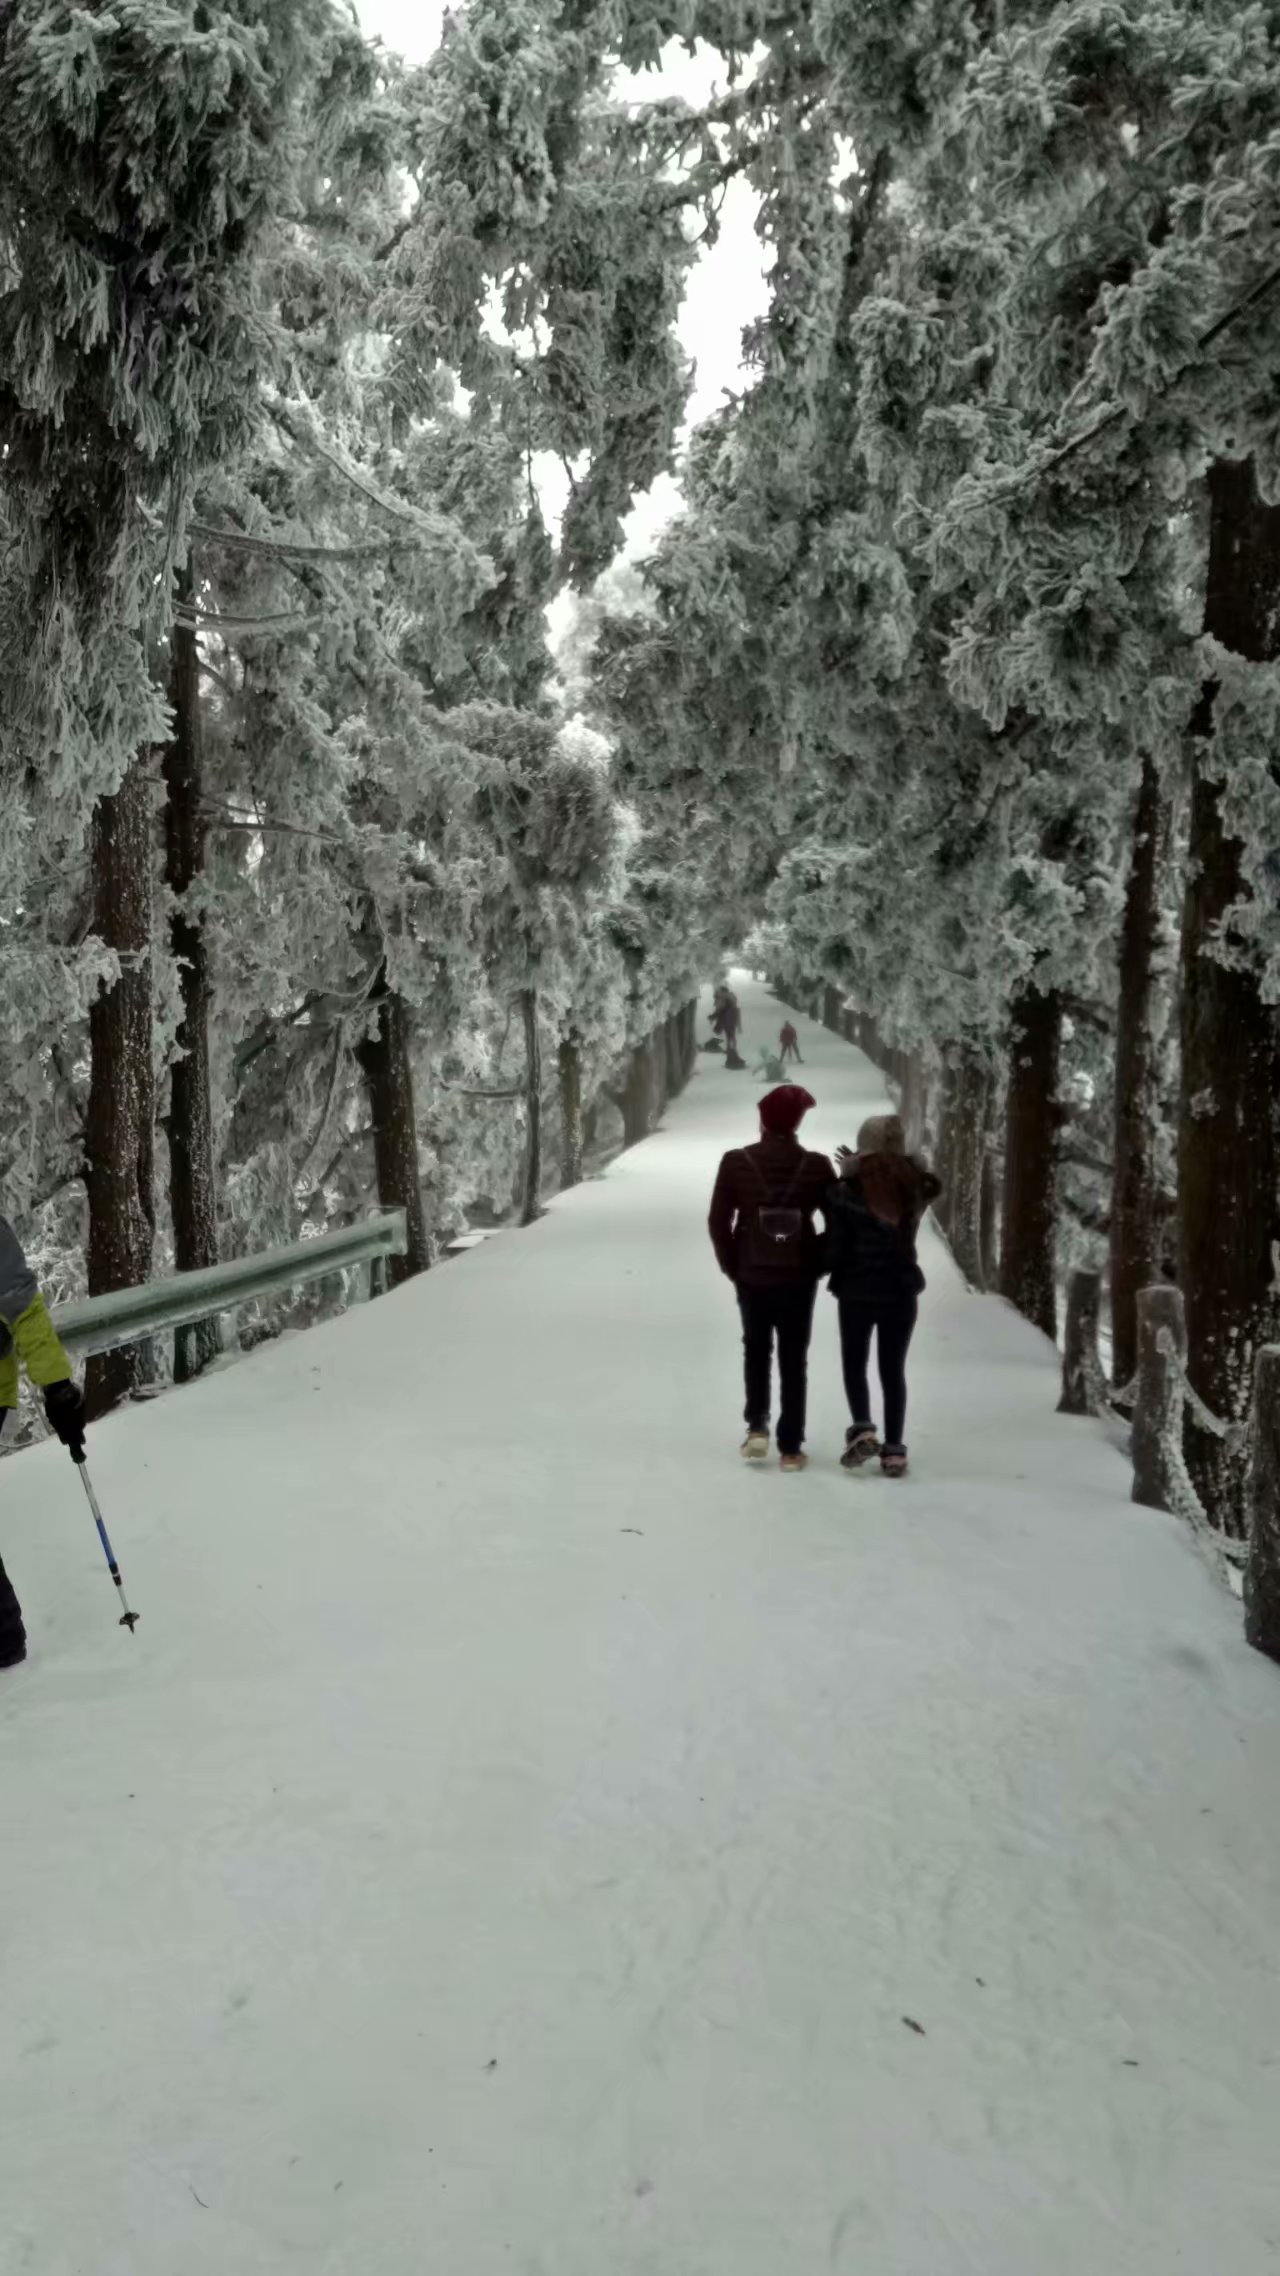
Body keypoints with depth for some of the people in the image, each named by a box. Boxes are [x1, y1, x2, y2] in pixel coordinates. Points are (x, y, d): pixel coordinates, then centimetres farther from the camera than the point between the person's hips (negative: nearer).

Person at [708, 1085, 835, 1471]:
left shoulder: (736, 1162, -6)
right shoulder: (816, 1166, -6)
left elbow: (718, 1221, -5)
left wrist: (731, 1266, 7)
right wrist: (820, 1264, 8)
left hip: (751, 1276, 0)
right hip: (799, 1277, 0)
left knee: (756, 1349, 21)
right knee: (794, 1358, 8)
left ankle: (757, 1425, 9)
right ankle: (791, 1447, 9)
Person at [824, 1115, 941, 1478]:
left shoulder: (847, 1190, -12)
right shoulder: (915, 1185, -4)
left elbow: (835, 1251, -12)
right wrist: (859, 1170, 6)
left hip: (857, 1291, -2)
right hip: (902, 1289, 2)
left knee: (854, 1364, 15)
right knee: (893, 1370, 11)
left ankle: (862, 1430, -2)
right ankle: (894, 1450, 9)